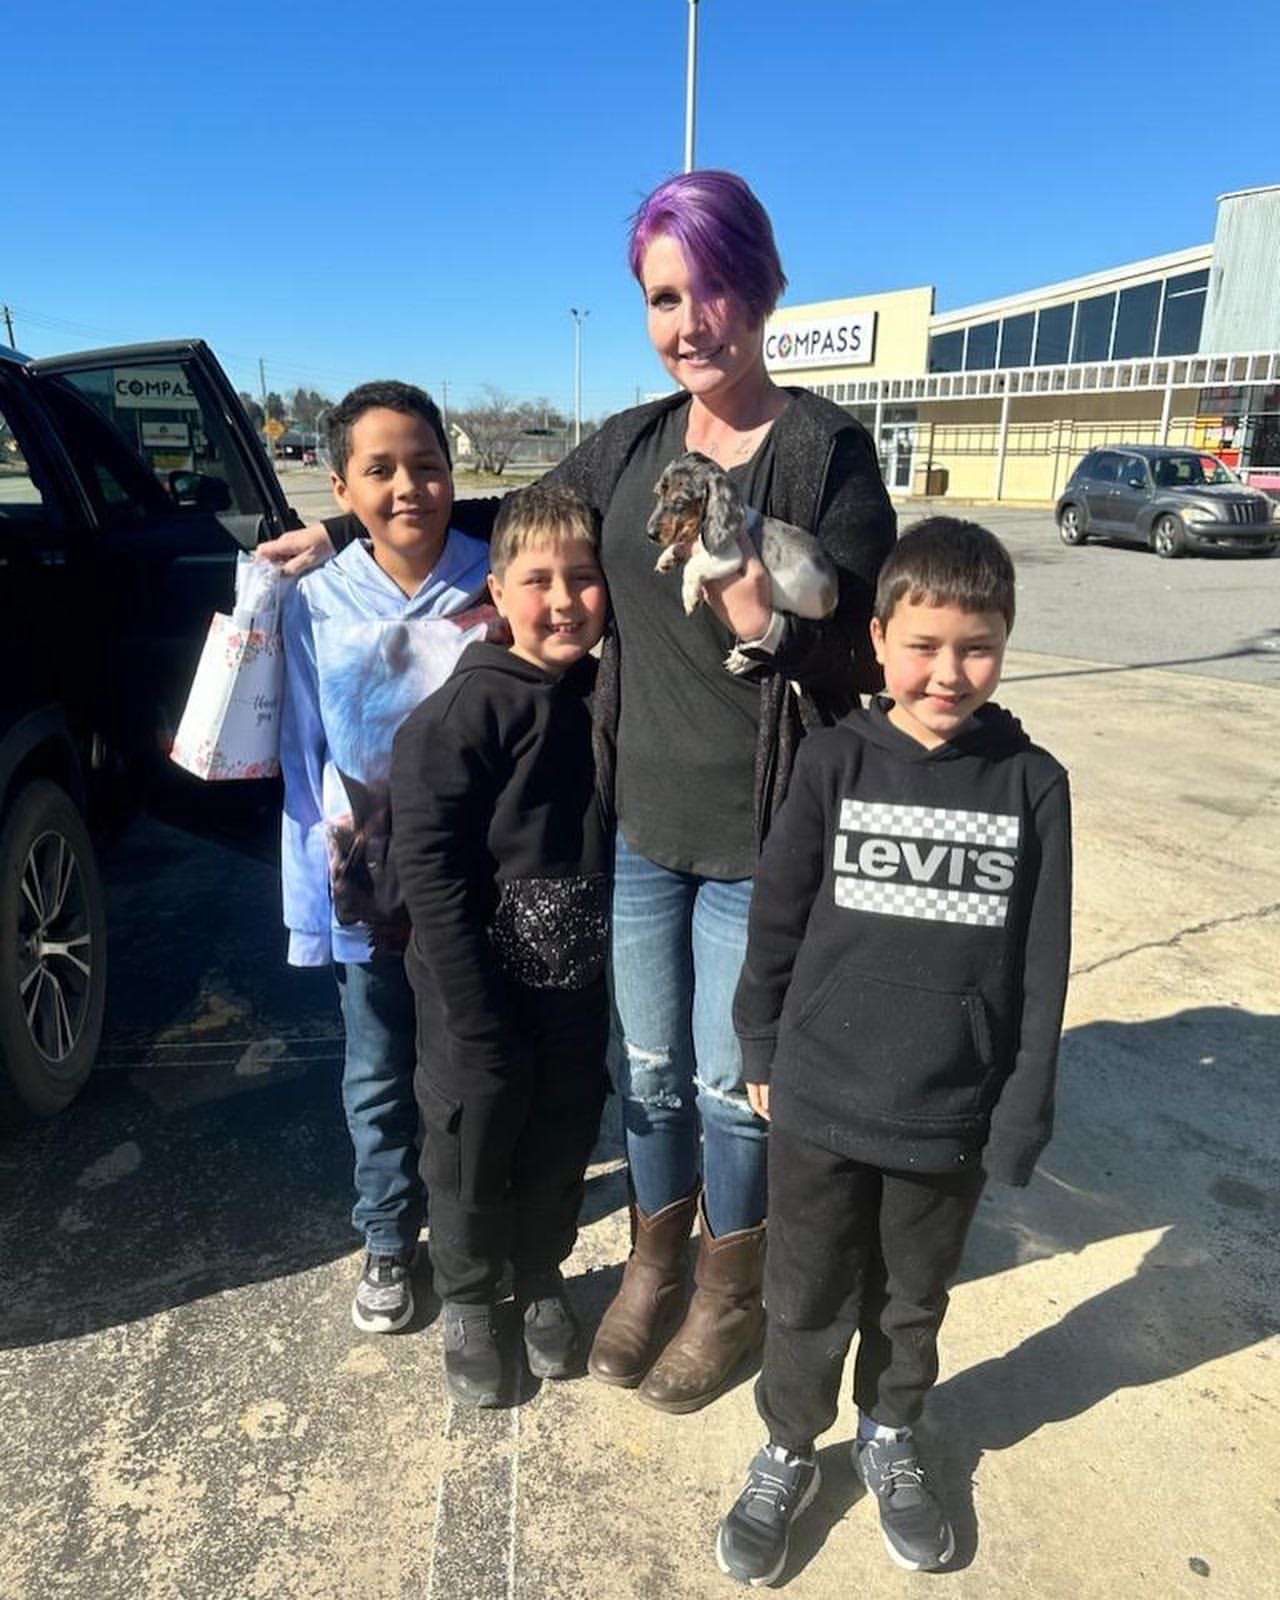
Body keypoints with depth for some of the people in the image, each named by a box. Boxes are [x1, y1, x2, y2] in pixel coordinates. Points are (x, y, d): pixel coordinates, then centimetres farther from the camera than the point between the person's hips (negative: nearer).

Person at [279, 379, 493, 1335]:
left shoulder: (496, 585, -9)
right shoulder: (315, 604, -7)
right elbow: (304, 766, -2)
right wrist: (311, 904, -2)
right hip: (368, 892, 1)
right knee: (380, 1081, 16)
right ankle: (389, 1240, 40)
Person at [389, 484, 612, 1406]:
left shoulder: (608, 695, 1)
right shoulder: (466, 711, -17)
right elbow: (428, 864, -18)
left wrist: (615, 961, 5)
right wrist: (477, 1015, -18)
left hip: (581, 982, 5)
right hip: (484, 985, -4)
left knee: (563, 1141, 19)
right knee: (474, 1150, 13)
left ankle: (541, 1280, 44)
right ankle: (468, 1302, 38)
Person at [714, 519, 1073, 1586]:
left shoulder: (1032, 783, -9)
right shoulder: (835, 763, -10)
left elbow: (1042, 967, -4)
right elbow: (776, 917, -2)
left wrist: (1023, 1118, -3)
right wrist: (763, 1052, 4)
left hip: (952, 1115, 1)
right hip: (821, 1103, -1)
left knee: (914, 1300, 23)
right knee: (808, 1302, 18)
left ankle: (890, 1436, 50)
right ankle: (788, 1454, 43)